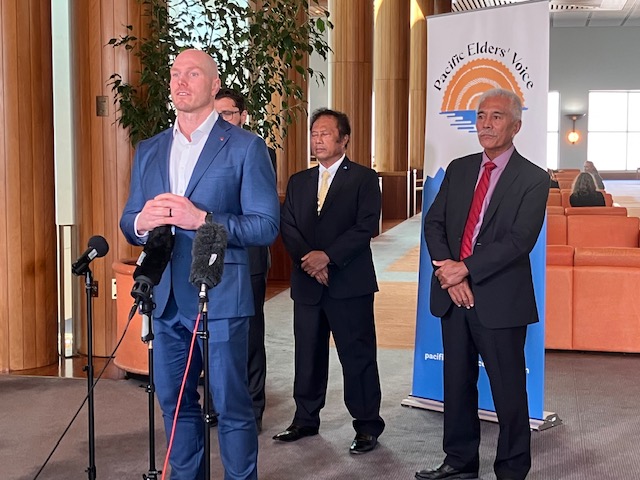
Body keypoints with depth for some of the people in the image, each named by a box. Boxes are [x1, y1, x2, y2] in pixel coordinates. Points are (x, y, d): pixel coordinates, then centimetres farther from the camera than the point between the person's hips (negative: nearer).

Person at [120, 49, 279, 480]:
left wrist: (202, 219, -21)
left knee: (232, 406, 3)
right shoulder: (149, 150, 13)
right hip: (166, 299, 5)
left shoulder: (246, 147, -4)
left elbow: (266, 226, -9)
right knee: (175, 403, 15)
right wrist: (141, 222, -11)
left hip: (220, 298, -5)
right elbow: (128, 222, 14)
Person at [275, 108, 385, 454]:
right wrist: (308, 258, -10)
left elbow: (367, 226, -10)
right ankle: (306, 419, 25)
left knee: (357, 356, 0)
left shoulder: (363, 178, 0)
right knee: (308, 355, 12)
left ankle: (367, 426, 10)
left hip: (350, 283, -5)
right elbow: (287, 227, 7)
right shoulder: (298, 182, 15)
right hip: (306, 283, 5)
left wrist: (328, 255, -17)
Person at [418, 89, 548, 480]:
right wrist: (448, 273, -11)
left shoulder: (533, 179, -6)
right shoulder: (458, 169, 10)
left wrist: (465, 269, -19)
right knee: (457, 383, 15)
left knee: (508, 389, 5)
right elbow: (434, 223, 5)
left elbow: (519, 240, -16)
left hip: (500, 300, -5)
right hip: (454, 295, 5)